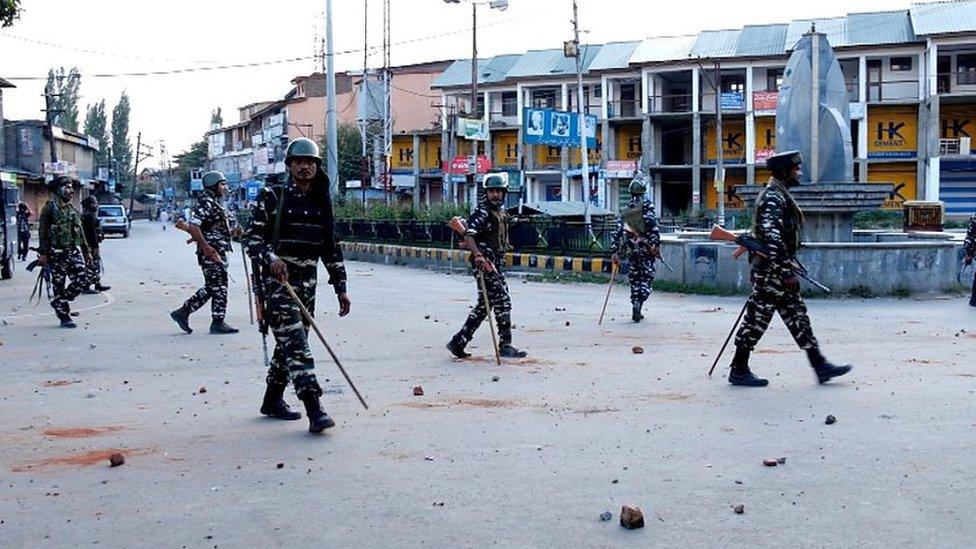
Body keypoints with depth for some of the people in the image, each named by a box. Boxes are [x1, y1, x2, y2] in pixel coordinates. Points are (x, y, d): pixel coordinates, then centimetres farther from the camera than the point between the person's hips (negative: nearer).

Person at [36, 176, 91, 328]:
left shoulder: (73, 209, 13)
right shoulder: (49, 208, -5)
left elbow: (80, 232, 18)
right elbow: (42, 232, -8)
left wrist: (86, 252, 17)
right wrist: (43, 253, -14)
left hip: (74, 251, 6)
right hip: (57, 253, -6)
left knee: (82, 280, -7)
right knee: (59, 285, 1)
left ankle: (58, 302, 13)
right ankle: (64, 317, 9)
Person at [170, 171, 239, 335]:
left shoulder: (214, 203, 18)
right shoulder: (206, 203, -14)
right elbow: (193, 226, -23)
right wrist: (205, 246, -26)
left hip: (217, 252, 10)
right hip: (210, 252, -10)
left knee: (211, 287, 15)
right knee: (219, 287, -3)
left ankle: (183, 312, 19)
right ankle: (218, 323, 4)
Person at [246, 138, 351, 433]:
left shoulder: (321, 203, 12)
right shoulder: (272, 197, -3)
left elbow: (331, 248, 16)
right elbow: (252, 236, -7)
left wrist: (341, 287, 13)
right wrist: (271, 257, -26)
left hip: (306, 280, 6)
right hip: (276, 277, -6)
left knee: (292, 341, 12)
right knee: (294, 341, -14)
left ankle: (273, 400, 29)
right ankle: (314, 409, -22)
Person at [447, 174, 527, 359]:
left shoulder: (500, 210, 16)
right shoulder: (482, 211, -13)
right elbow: (468, 236, -25)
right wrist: (479, 256, -38)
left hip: (496, 263, 9)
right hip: (484, 263, -9)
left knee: (484, 304, 11)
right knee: (502, 301, -8)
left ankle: (458, 342, 16)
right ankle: (505, 345, 1)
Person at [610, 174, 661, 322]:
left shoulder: (626, 208, 10)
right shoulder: (647, 205, -4)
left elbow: (618, 231, 7)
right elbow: (653, 225, -16)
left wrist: (615, 251, 8)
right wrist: (656, 244, -15)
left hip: (631, 248, 4)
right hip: (646, 247, -4)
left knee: (635, 277, 13)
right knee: (647, 277, 1)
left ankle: (636, 309, 9)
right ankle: (638, 303, -18)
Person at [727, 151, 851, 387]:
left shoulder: (779, 195, 17)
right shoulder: (773, 197, -16)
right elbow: (772, 238, -25)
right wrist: (787, 273, -26)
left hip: (778, 272, 11)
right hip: (771, 272, -11)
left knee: (798, 317, 10)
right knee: (757, 318, -3)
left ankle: (820, 366, 12)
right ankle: (739, 371, 5)